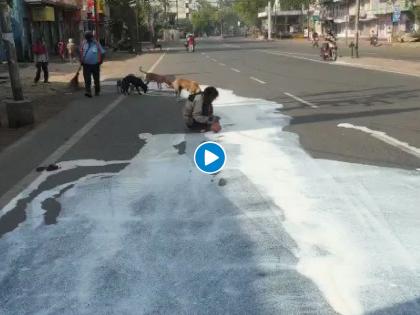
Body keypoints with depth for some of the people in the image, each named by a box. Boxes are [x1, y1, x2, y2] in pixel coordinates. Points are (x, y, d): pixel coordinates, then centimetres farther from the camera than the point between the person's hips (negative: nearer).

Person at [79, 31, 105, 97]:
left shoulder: (96, 44, -1)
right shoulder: (84, 44, 6)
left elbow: (102, 53, 2)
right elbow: (81, 53, 15)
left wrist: (100, 61, -3)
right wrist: (81, 61, 6)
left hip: (95, 65, -1)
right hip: (86, 65, 1)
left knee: (96, 79, 10)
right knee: (87, 79, -8)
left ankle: (97, 92, 25)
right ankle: (88, 91, -13)